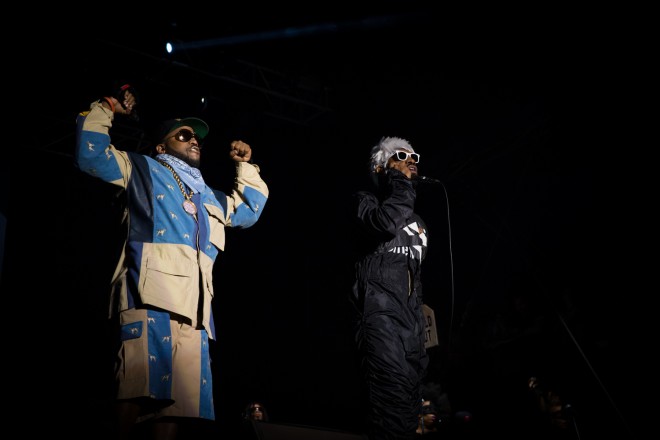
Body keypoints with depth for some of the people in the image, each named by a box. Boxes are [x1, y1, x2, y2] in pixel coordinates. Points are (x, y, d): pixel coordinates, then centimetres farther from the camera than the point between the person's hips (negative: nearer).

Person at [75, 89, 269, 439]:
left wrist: (246, 166, 44)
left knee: (179, 393, -5)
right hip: (150, 290, -6)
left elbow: (248, 210, 48)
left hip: (193, 301, 6)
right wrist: (106, 109, 12)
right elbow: (91, 156, 12)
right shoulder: (142, 169, 22)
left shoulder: (209, 196, 38)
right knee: (140, 384, -22)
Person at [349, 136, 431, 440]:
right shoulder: (366, 200, 7)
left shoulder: (416, 220, 26)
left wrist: (421, 324, 19)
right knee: (394, 396, -22)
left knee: (410, 401, 3)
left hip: (412, 318, 7)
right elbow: (383, 223, -18)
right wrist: (403, 183, -5)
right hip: (380, 313, -7)